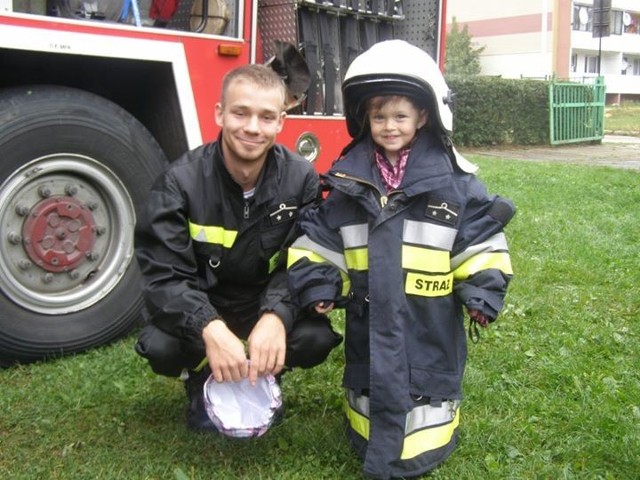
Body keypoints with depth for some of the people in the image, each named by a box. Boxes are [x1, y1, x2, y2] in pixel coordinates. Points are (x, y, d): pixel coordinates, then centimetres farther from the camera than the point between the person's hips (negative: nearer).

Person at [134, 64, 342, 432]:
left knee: (316, 338, -26)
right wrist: (209, 328, -41)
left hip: (268, 306, 1)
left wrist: (276, 317, -39)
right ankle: (203, 379, 8)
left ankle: (263, 378, 10)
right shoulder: (182, 180, -19)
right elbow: (164, 273, -23)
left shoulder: (302, 179, -14)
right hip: (198, 311, -1)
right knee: (160, 346, -30)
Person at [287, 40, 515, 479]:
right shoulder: (349, 180, 0)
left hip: (430, 326, -2)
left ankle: (432, 410, 32)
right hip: (370, 326, 3)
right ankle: (369, 410, 45)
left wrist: (483, 292, -13)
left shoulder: (454, 182, -7)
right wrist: (318, 286, -5)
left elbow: (482, 241, -4)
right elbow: (319, 240, 5)